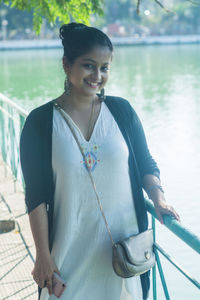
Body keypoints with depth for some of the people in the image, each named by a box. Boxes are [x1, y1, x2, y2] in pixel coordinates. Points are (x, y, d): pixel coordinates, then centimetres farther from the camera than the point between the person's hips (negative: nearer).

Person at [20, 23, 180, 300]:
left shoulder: (121, 110, 0)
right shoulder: (41, 121, -8)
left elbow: (146, 164, 8)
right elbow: (36, 195, -7)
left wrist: (158, 198, -12)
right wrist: (43, 255, -8)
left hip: (124, 239, 2)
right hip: (71, 245, -2)